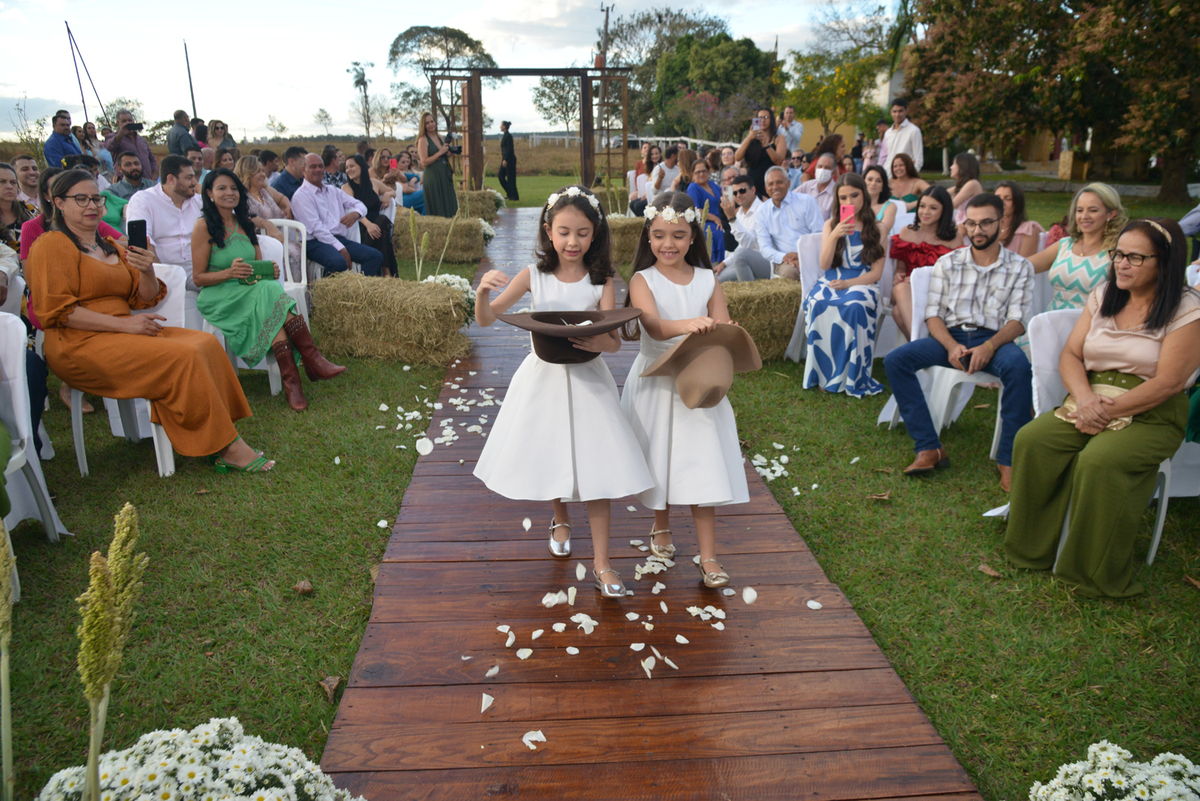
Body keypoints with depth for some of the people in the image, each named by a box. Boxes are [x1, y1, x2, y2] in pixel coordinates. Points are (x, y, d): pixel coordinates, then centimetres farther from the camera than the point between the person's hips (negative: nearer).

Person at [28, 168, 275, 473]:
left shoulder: (113, 248, 21)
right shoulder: (51, 245, -1)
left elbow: (145, 299, 14)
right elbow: (57, 311, -12)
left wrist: (146, 271, -8)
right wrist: (125, 324, -18)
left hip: (123, 332, 7)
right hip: (82, 345, -7)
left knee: (206, 343, -17)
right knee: (182, 357, -28)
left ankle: (224, 447, -24)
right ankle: (227, 447, -20)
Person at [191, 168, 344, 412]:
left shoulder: (245, 224, 17)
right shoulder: (204, 227, -2)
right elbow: (198, 277, -5)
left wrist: (269, 271, -5)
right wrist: (229, 273, -22)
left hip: (250, 290, 5)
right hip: (218, 296, -5)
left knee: (272, 309, -32)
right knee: (271, 295, -33)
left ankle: (291, 380, -40)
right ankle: (312, 360, -36)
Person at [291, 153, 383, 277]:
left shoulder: (333, 191, 22)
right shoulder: (301, 196, 0)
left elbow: (360, 205, 19)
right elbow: (316, 227, -11)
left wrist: (356, 213, -9)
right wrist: (340, 249, -19)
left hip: (339, 238, 7)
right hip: (316, 242, -7)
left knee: (376, 256, -15)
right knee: (338, 262, -38)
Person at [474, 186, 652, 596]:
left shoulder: (601, 281, -7)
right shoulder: (534, 276, -6)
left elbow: (615, 342, -12)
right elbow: (486, 319, -6)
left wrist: (597, 342, -34)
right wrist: (483, 290, -26)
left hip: (587, 379, -1)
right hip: (544, 375, 1)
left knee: (595, 465, -2)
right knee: (550, 455, 15)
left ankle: (601, 562, 9)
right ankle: (561, 518, 48)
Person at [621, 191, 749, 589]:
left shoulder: (707, 280, 2)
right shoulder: (643, 280, -6)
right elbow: (654, 327, -24)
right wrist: (687, 324, -45)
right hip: (655, 382, -1)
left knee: (702, 464, -2)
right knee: (659, 459, 12)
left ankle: (708, 556, 7)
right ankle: (661, 526, 39)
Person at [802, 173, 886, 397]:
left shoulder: (876, 228, 10)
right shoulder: (831, 225, 14)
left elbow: (876, 272, 2)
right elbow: (824, 265, 2)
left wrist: (849, 283, -15)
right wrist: (834, 237, -14)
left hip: (861, 283, -1)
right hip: (831, 282, 1)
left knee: (855, 306, -38)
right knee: (818, 304, -35)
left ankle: (851, 376, -28)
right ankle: (824, 373, -26)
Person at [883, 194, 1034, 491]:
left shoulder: (1020, 267, 8)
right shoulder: (948, 263, 12)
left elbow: (1017, 320, -1)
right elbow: (933, 314, 5)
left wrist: (989, 347, -22)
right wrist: (951, 346, -16)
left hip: (994, 339, -2)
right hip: (950, 336, 2)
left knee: (1018, 366, -37)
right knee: (895, 360, -25)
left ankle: (1009, 460, -26)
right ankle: (929, 448, -25)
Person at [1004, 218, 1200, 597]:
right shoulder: (1103, 295, 10)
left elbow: (1167, 383, -13)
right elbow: (1070, 356, 5)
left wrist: (1108, 411, -19)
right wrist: (1085, 399, -14)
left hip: (1151, 416, -5)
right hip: (1091, 403, 5)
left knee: (1099, 462, -33)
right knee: (1031, 441, -22)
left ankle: (1097, 576, -15)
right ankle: (1033, 551, -8)